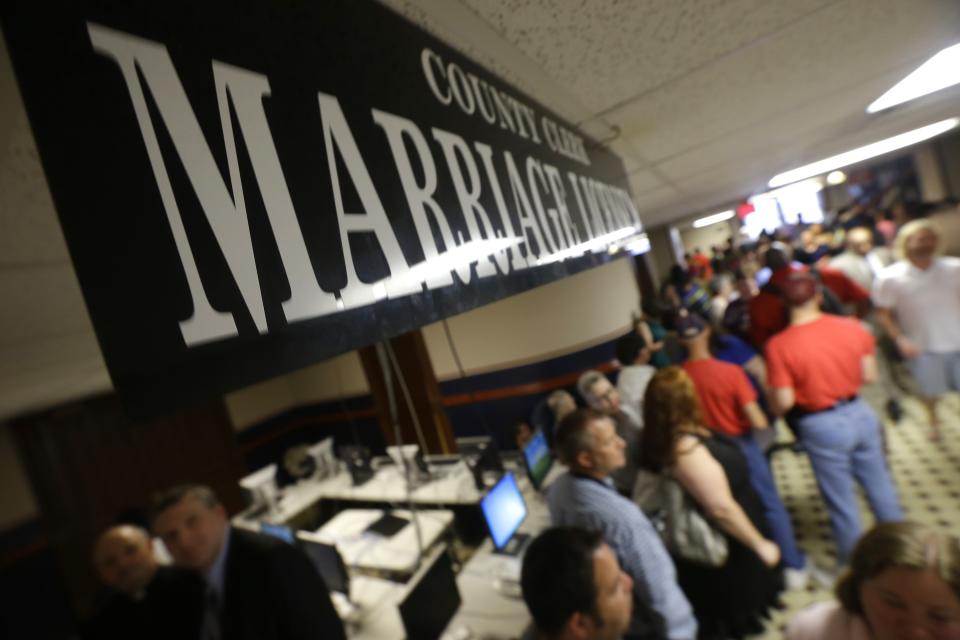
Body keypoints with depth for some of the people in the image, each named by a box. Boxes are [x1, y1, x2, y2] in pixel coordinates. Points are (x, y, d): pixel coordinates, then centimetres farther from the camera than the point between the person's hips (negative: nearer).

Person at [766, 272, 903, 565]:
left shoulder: (779, 345, -22)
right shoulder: (852, 327, -9)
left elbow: (783, 403, -20)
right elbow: (870, 375, 1)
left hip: (822, 427, -4)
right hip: (860, 413, 4)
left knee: (841, 500, 15)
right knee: (879, 484, 26)